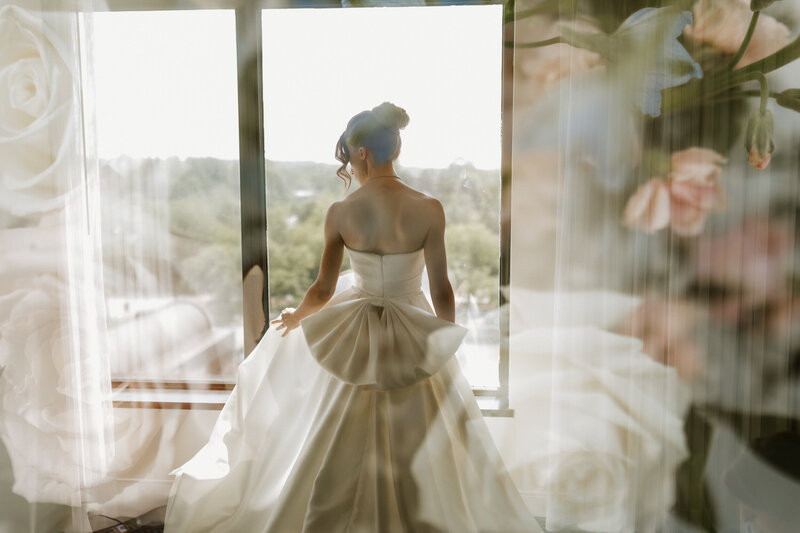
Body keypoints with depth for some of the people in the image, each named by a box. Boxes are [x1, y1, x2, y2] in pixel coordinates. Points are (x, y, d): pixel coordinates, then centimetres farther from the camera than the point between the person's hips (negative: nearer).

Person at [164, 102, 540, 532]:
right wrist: (449, 337, 6)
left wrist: (295, 317, 14)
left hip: (354, 337, 2)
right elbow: (441, 291, -12)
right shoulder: (428, 209, -17)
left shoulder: (340, 213, -14)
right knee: (415, 453, 21)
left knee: (346, 449, 27)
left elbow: (322, 291, -7)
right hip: (413, 339, -1)